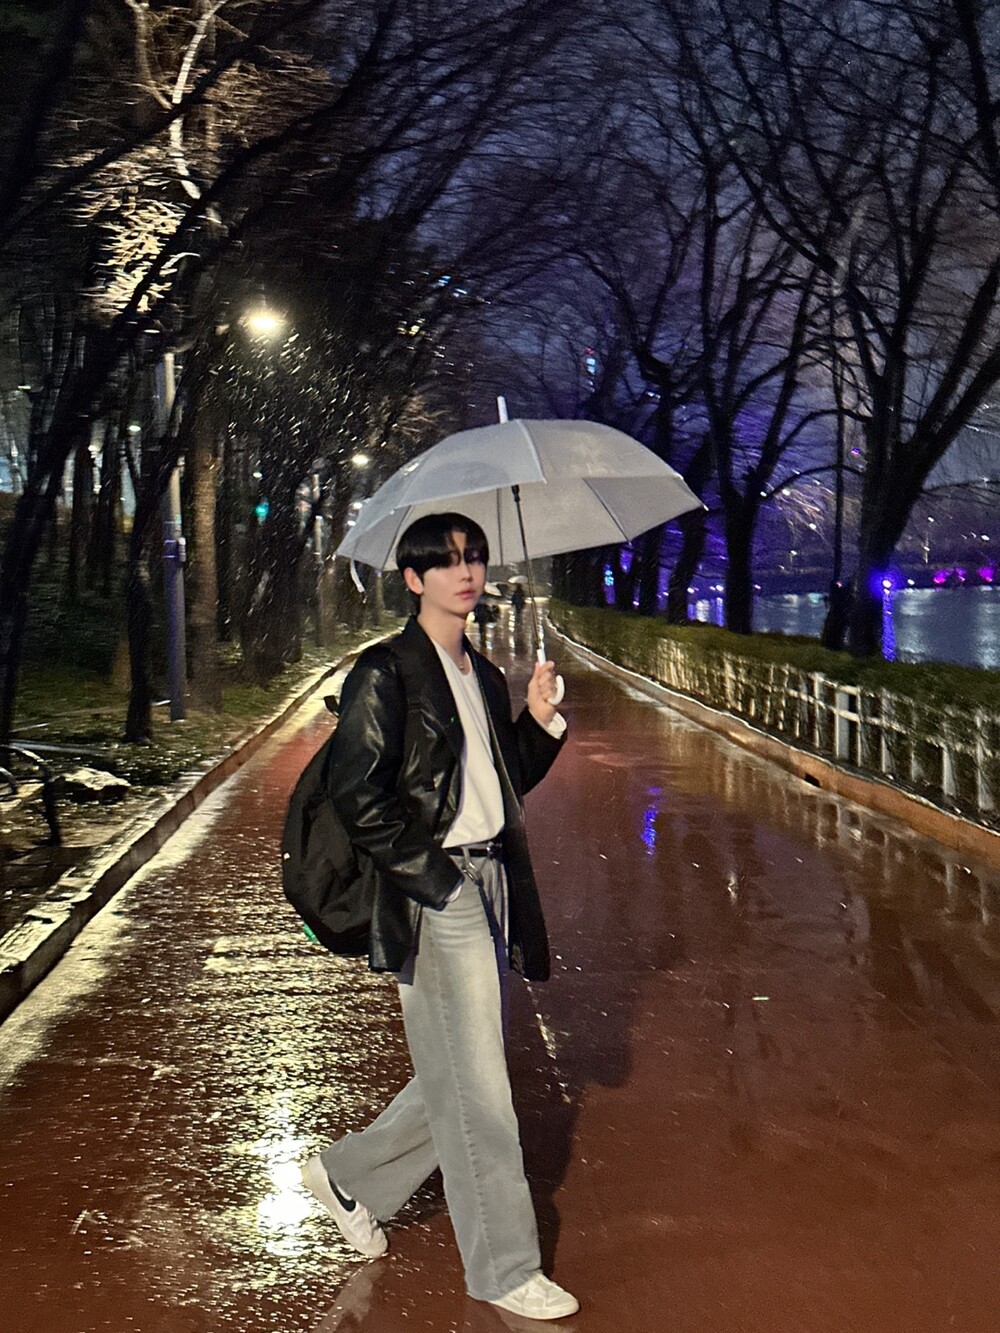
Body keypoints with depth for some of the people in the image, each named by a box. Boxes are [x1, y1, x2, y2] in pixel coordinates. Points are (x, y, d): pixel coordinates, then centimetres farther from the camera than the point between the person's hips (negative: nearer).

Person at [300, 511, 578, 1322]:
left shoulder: (483, 675, 14)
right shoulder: (386, 673, -10)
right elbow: (358, 797, -15)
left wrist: (541, 721, 1)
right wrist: (432, 875, -14)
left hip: (491, 884, 8)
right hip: (435, 892, -8)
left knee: (462, 1078, 17)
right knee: (476, 1087, 0)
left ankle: (348, 1176, 38)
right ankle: (505, 1270, 16)